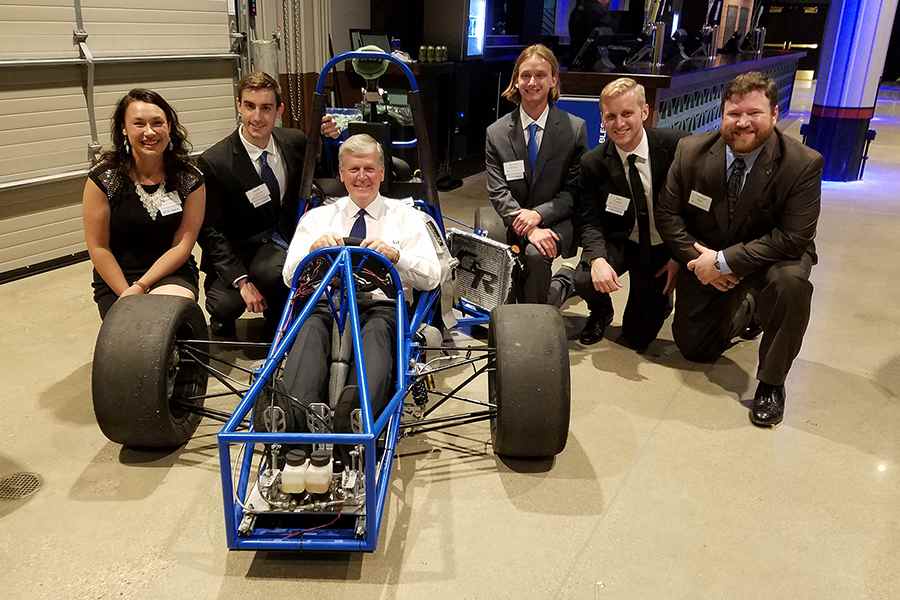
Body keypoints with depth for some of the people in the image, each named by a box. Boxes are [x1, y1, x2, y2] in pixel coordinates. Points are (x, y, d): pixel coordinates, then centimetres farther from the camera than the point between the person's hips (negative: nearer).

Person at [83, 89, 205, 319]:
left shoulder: (191, 180, -4)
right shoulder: (102, 179, -7)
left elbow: (182, 245, -6)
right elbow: (98, 247, -4)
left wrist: (141, 287, -14)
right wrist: (127, 295, -12)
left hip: (172, 274, 0)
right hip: (116, 280, 0)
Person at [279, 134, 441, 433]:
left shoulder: (405, 216, 19)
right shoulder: (316, 217, 24)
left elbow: (432, 278, 7)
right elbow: (290, 276, 13)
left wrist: (395, 255, -12)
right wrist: (313, 249, -8)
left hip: (383, 305, -1)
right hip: (327, 304, 2)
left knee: (376, 332, -39)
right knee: (310, 329, -35)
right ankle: (295, 420, -53)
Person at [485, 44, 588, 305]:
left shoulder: (575, 128, 0)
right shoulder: (496, 133, 4)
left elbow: (574, 190, -1)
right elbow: (498, 191, -4)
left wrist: (538, 214, -17)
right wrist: (527, 229, -19)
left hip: (555, 221, -2)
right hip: (512, 224, 2)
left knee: (535, 254, -32)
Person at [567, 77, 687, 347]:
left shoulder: (676, 145, -17)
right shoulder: (592, 163, -12)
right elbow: (589, 221, -11)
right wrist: (598, 259, -32)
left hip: (665, 248, -1)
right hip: (621, 242, 1)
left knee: (637, 338, 1)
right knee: (585, 280, -31)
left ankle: (660, 297, 37)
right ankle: (601, 314, 8)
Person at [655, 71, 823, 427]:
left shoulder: (804, 164, -22)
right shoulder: (691, 151, -14)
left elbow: (793, 238, -26)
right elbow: (667, 213, -8)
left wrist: (725, 261, -29)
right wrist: (696, 258, -20)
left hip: (770, 258, -3)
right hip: (705, 257, 3)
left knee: (791, 281, -37)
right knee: (693, 348, 6)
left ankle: (771, 383, -14)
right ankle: (745, 312, 40)